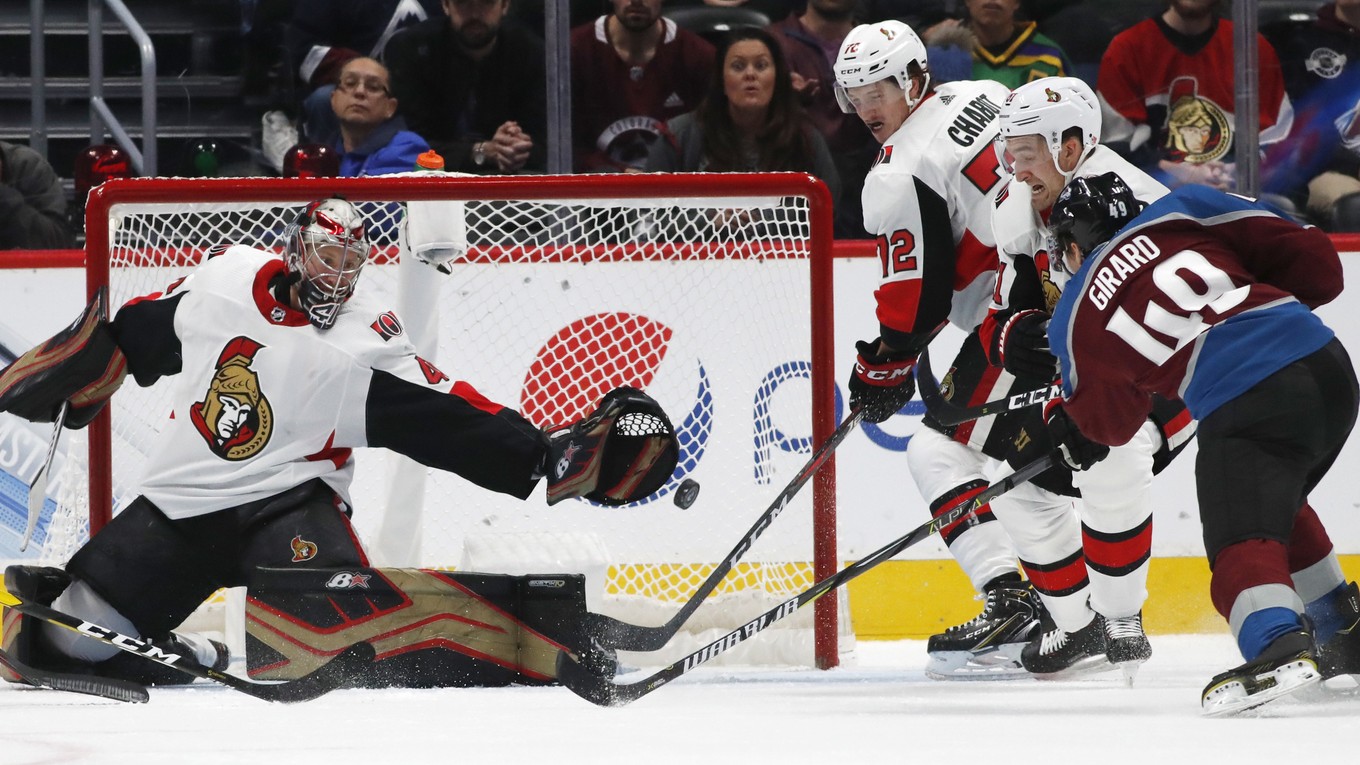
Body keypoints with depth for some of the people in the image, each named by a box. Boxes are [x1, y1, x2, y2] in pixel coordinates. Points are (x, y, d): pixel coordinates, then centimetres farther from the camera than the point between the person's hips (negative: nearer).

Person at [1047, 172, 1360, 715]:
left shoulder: (1074, 320, 17)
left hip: (1244, 405, -5)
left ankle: (1278, 642, -40)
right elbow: (1313, 261, 14)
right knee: (1278, 506, 30)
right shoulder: (1180, 212, 20)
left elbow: (1108, 425, 30)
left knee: (1240, 543, -9)